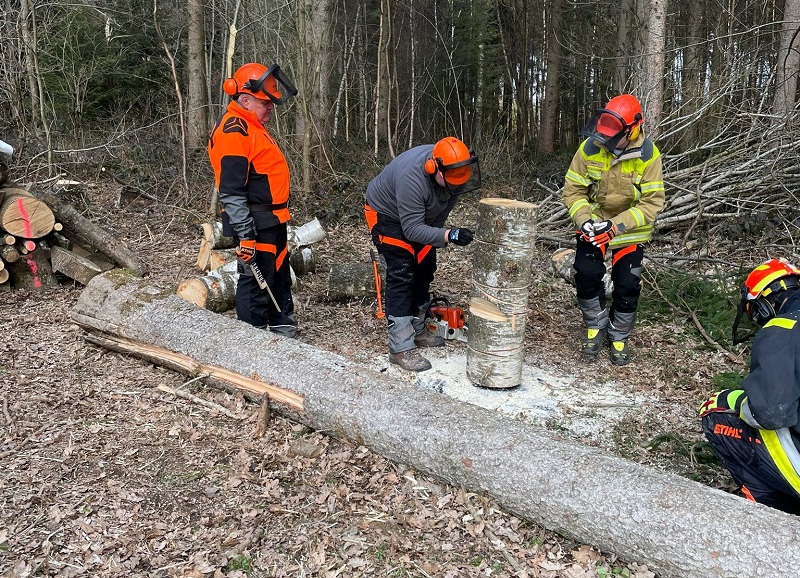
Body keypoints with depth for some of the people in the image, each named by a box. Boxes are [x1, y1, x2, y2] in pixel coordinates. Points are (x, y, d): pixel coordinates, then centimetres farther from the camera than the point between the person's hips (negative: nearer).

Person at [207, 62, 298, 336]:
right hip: (255, 223, -11)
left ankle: (281, 323, 36)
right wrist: (245, 233, -25)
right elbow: (231, 192, -23)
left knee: (280, 274, 20)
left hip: (272, 220, 11)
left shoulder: (252, 127, 15)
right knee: (256, 281, -4)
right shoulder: (233, 131, -17)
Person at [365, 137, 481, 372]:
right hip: (386, 214, -8)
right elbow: (412, 229, -38)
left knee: (425, 269, 9)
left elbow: (443, 206, 1)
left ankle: (416, 330, 25)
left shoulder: (453, 171, -19)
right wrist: (448, 236, -47)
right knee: (402, 274, -16)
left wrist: (437, 231, 8)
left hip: (420, 215, 8)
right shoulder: (413, 176, -40)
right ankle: (401, 348, -14)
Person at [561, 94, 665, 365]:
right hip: (594, 223, 1)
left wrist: (616, 226, -30)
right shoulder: (590, 147, -16)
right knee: (587, 275, -10)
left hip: (631, 229, -1)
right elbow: (573, 190, -9)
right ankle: (595, 327, 15)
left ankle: (619, 336, 22)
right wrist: (584, 220, -26)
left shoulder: (648, 155, -20)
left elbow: (652, 202, -20)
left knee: (627, 286, -2)